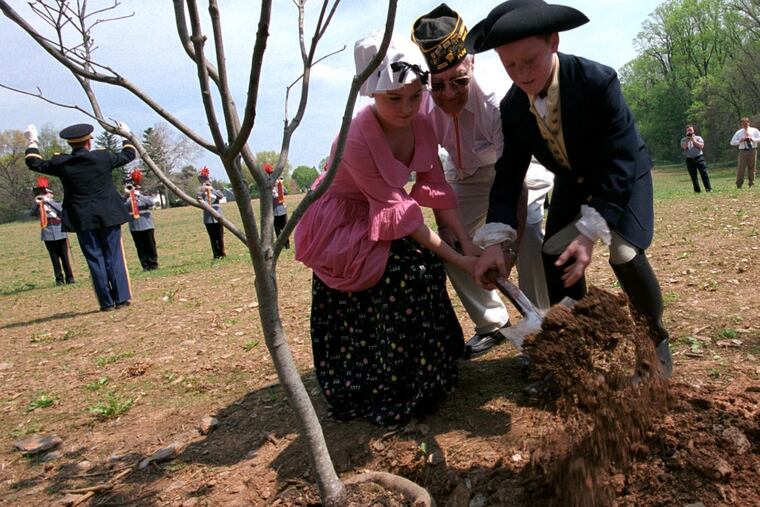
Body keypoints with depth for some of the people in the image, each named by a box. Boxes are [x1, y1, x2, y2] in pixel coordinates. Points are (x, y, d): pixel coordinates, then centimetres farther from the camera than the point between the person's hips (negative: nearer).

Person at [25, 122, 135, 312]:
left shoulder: (60, 163, -4)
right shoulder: (103, 157, -6)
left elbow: (34, 163, 14)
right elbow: (129, 155, 10)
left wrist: (32, 142, 28)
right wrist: (127, 136, 27)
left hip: (82, 219, 1)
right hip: (108, 216, 0)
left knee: (95, 259, 6)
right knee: (114, 257, 6)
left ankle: (107, 302, 7)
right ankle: (122, 298, 5)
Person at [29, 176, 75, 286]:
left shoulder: (58, 203, 4)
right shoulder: (39, 207, 7)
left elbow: (60, 209, -18)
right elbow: (32, 213, -10)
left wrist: (48, 200, -25)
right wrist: (36, 203, -25)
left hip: (61, 234, -1)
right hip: (48, 237, 1)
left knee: (65, 257, 2)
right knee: (55, 259, 4)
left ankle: (69, 277, 9)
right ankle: (59, 278, 8)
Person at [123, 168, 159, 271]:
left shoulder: (145, 195, 2)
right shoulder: (127, 198, 4)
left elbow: (150, 202, -17)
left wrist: (138, 195, -22)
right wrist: (126, 195, -20)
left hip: (147, 226, -1)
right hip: (134, 228, 1)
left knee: (150, 246, 6)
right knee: (140, 248, 4)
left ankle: (153, 264, 16)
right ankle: (145, 266, 10)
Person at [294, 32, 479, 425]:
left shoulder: (421, 125, -12)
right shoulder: (357, 139, -32)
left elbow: (435, 188, -7)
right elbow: (399, 212, -29)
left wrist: (467, 243, -16)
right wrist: (456, 259, -26)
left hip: (378, 217, 7)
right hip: (340, 224, -7)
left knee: (428, 265, -10)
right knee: (405, 272, -22)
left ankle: (426, 371, 10)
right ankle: (391, 391, -7)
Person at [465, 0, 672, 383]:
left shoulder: (598, 81, -33)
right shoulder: (513, 106, -18)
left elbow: (618, 164, -32)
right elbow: (509, 174, -16)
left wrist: (590, 232, -39)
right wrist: (497, 240, -30)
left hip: (622, 175, -4)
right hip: (572, 181, 5)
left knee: (624, 254, -19)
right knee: (554, 255, -8)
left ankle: (656, 341, 8)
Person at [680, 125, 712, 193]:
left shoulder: (698, 138, 11)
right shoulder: (683, 140, 11)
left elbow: (701, 146, -5)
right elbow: (684, 147, -8)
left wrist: (693, 140, -5)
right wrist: (687, 139, -7)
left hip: (699, 158, -1)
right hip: (689, 159, 1)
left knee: (704, 173, -7)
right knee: (693, 176, 1)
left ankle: (708, 188, -6)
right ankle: (697, 190, 8)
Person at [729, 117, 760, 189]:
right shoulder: (739, 132, 7)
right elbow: (732, 142, 6)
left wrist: (752, 139, -16)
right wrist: (740, 141, -11)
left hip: (752, 150, 0)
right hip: (743, 151, 0)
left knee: (752, 168, 4)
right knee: (741, 167, -5)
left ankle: (751, 184, 12)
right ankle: (739, 184, 0)